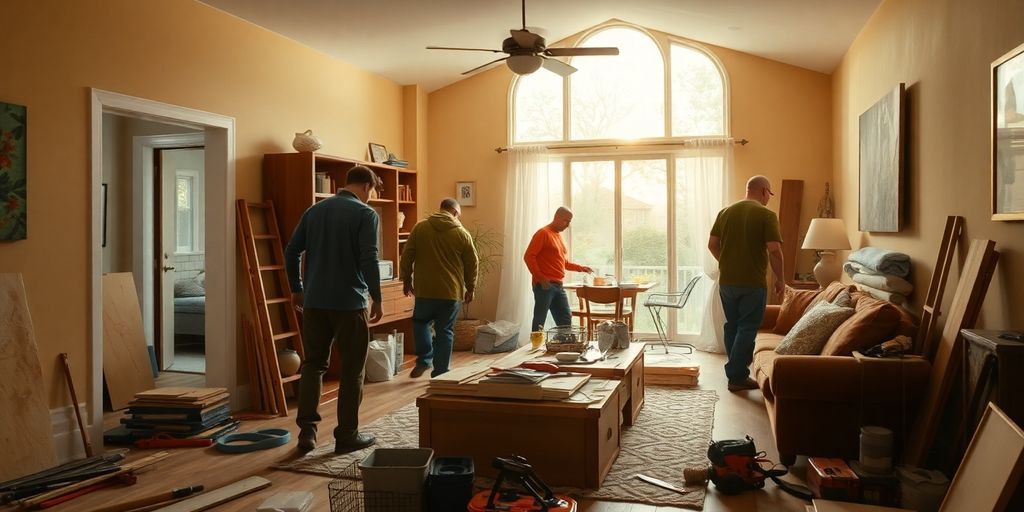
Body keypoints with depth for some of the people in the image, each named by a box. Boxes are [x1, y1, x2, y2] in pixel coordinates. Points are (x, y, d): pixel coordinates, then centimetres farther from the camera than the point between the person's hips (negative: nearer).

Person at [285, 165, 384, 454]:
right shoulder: (366, 214, -8)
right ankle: (347, 435, 11)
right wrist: (377, 298, -9)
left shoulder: (314, 210, 10)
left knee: (313, 364, 14)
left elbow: (291, 252, 9)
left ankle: (307, 430, 8)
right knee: (352, 370, 5)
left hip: (314, 302, 5)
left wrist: (296, 288, 20)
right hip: (349, 303, -5)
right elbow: (369, 260, -17)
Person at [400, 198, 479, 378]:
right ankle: (440, 373, 9)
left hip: (425, 289, 1)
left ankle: (424, 359, 12)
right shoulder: (462, 233, 0)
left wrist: (406, 279, 14)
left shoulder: (420, 227, 2)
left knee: (420, 322, 23)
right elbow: (472, 264, 5)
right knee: (445, 331, 7)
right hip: (451, 292, 0)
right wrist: (470, 288, 15)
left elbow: (407, 256, 4)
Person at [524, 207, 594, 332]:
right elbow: (528, 256, -14)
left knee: (566, 319, 8)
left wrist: (581, 268, 19)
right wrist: (540, 278, -19)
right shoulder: (543, 233, -8)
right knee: (539, 321, -5)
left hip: (558, 285, 9)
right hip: (544, 285, -9)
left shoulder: (559, 235, 19)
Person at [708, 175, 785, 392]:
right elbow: (774, 250, -15)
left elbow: (712, 244, 8)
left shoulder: (726, 212, 6)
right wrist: (780, 279, -3)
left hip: (726, 282, 5)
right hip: (753, 283, -5)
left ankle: (735, 371, 25)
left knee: (732, 326, 16)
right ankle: (738, 378, 4)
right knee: (747, 329, 2)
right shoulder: (766, 215, -9)